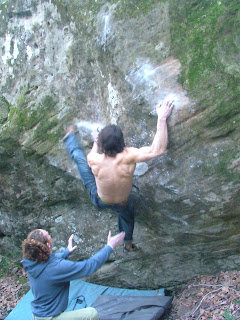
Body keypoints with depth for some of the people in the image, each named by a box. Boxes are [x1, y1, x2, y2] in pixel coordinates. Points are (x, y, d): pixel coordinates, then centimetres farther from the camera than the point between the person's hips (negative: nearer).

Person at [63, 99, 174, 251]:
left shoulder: (94, 160, -32)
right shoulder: (127, 157, -40)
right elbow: (158, 150, -39)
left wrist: (95, 143, 15)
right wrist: (162, 118, -36)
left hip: (99, 200, 0)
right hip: (123, 203, 0)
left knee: (79, 156, 12)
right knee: (127, 213, 39)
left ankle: (70, 136, 44)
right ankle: (128, 243, 63)